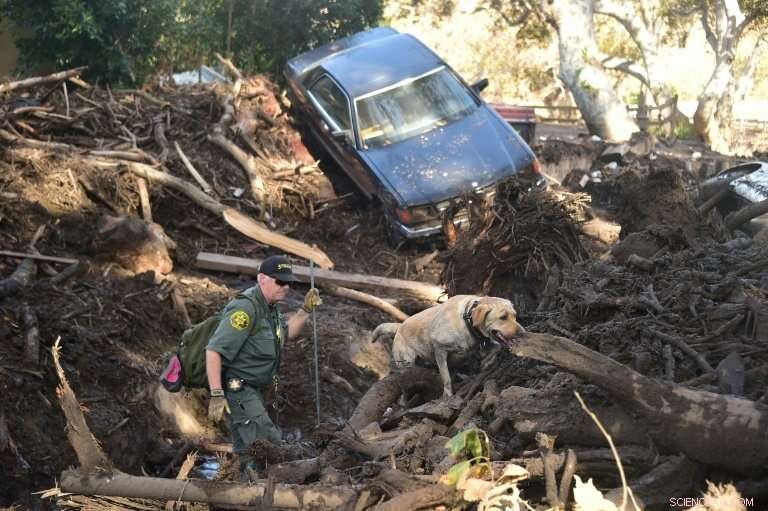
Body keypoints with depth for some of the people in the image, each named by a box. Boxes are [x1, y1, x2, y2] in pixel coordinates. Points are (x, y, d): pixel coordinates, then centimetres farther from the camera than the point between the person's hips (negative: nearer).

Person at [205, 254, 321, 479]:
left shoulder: (268, 307, 8)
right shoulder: (245, 309, -23)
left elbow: (287, 333, 26)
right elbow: (213, 350, -27)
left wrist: (305, 310, 10)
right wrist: (216, 395, -31)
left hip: (252, 391, 10)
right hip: (236, 390, -10)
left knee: (247, 452, 17)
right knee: (268, 443, -20)